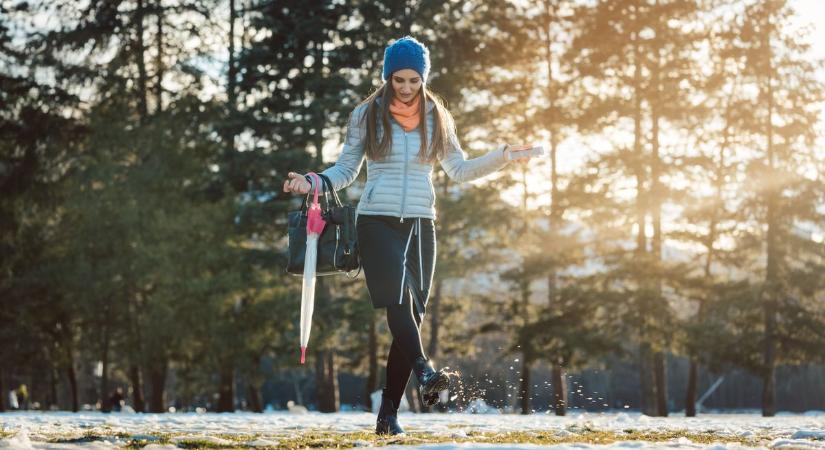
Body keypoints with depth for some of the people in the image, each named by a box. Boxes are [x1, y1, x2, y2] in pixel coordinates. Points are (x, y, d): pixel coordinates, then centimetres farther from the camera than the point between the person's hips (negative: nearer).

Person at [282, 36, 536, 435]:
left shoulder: (436, 118, 10)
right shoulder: (367, 115, 4)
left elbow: (459, 170, 14)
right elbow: (346, 169, 8)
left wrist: (502, 156, 2)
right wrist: (313, 183, -9)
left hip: (420, 226, 3)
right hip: (377, 222, -3)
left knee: (410, 314, -1)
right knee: (399, 300, -25)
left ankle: (388, 413, 1)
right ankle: (424, 372, -43)